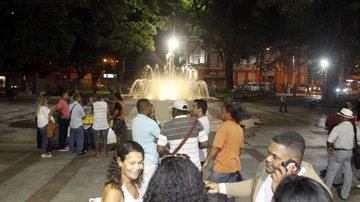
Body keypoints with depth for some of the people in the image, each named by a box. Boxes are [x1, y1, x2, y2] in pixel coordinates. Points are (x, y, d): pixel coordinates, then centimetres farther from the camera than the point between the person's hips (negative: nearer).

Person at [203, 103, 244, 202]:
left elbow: (216, 147, -21)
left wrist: (207, 160, -9)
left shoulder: (224, 126, -19)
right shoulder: (239, 128, 6)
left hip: (222, 167, -7)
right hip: (235, 166, 8)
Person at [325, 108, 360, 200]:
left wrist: (329, 147, -4)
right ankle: (344, 194, 25)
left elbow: (330, 140, -22)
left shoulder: (338, 128, -18)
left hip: (338, 153, -5)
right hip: (350, 153, 5)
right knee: (348, 174, 15)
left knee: (331, 172, 8)